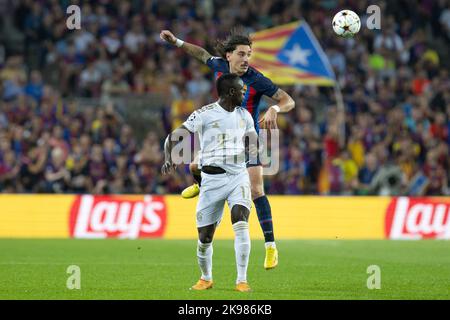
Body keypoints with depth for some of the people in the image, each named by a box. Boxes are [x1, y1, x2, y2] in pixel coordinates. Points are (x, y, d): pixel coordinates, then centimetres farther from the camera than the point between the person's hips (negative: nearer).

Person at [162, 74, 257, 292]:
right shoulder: (204, 114, -6)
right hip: (212, 179, -2)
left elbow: (255, 144, 22)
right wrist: (169, 159, -28)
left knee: (241, 224, -21)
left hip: (239, 176, 3)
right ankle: (206, 278, 29)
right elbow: (173, 137, -9)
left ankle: (242, 280, -16)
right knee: (204, 237, 2)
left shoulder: (244, 115, 10)